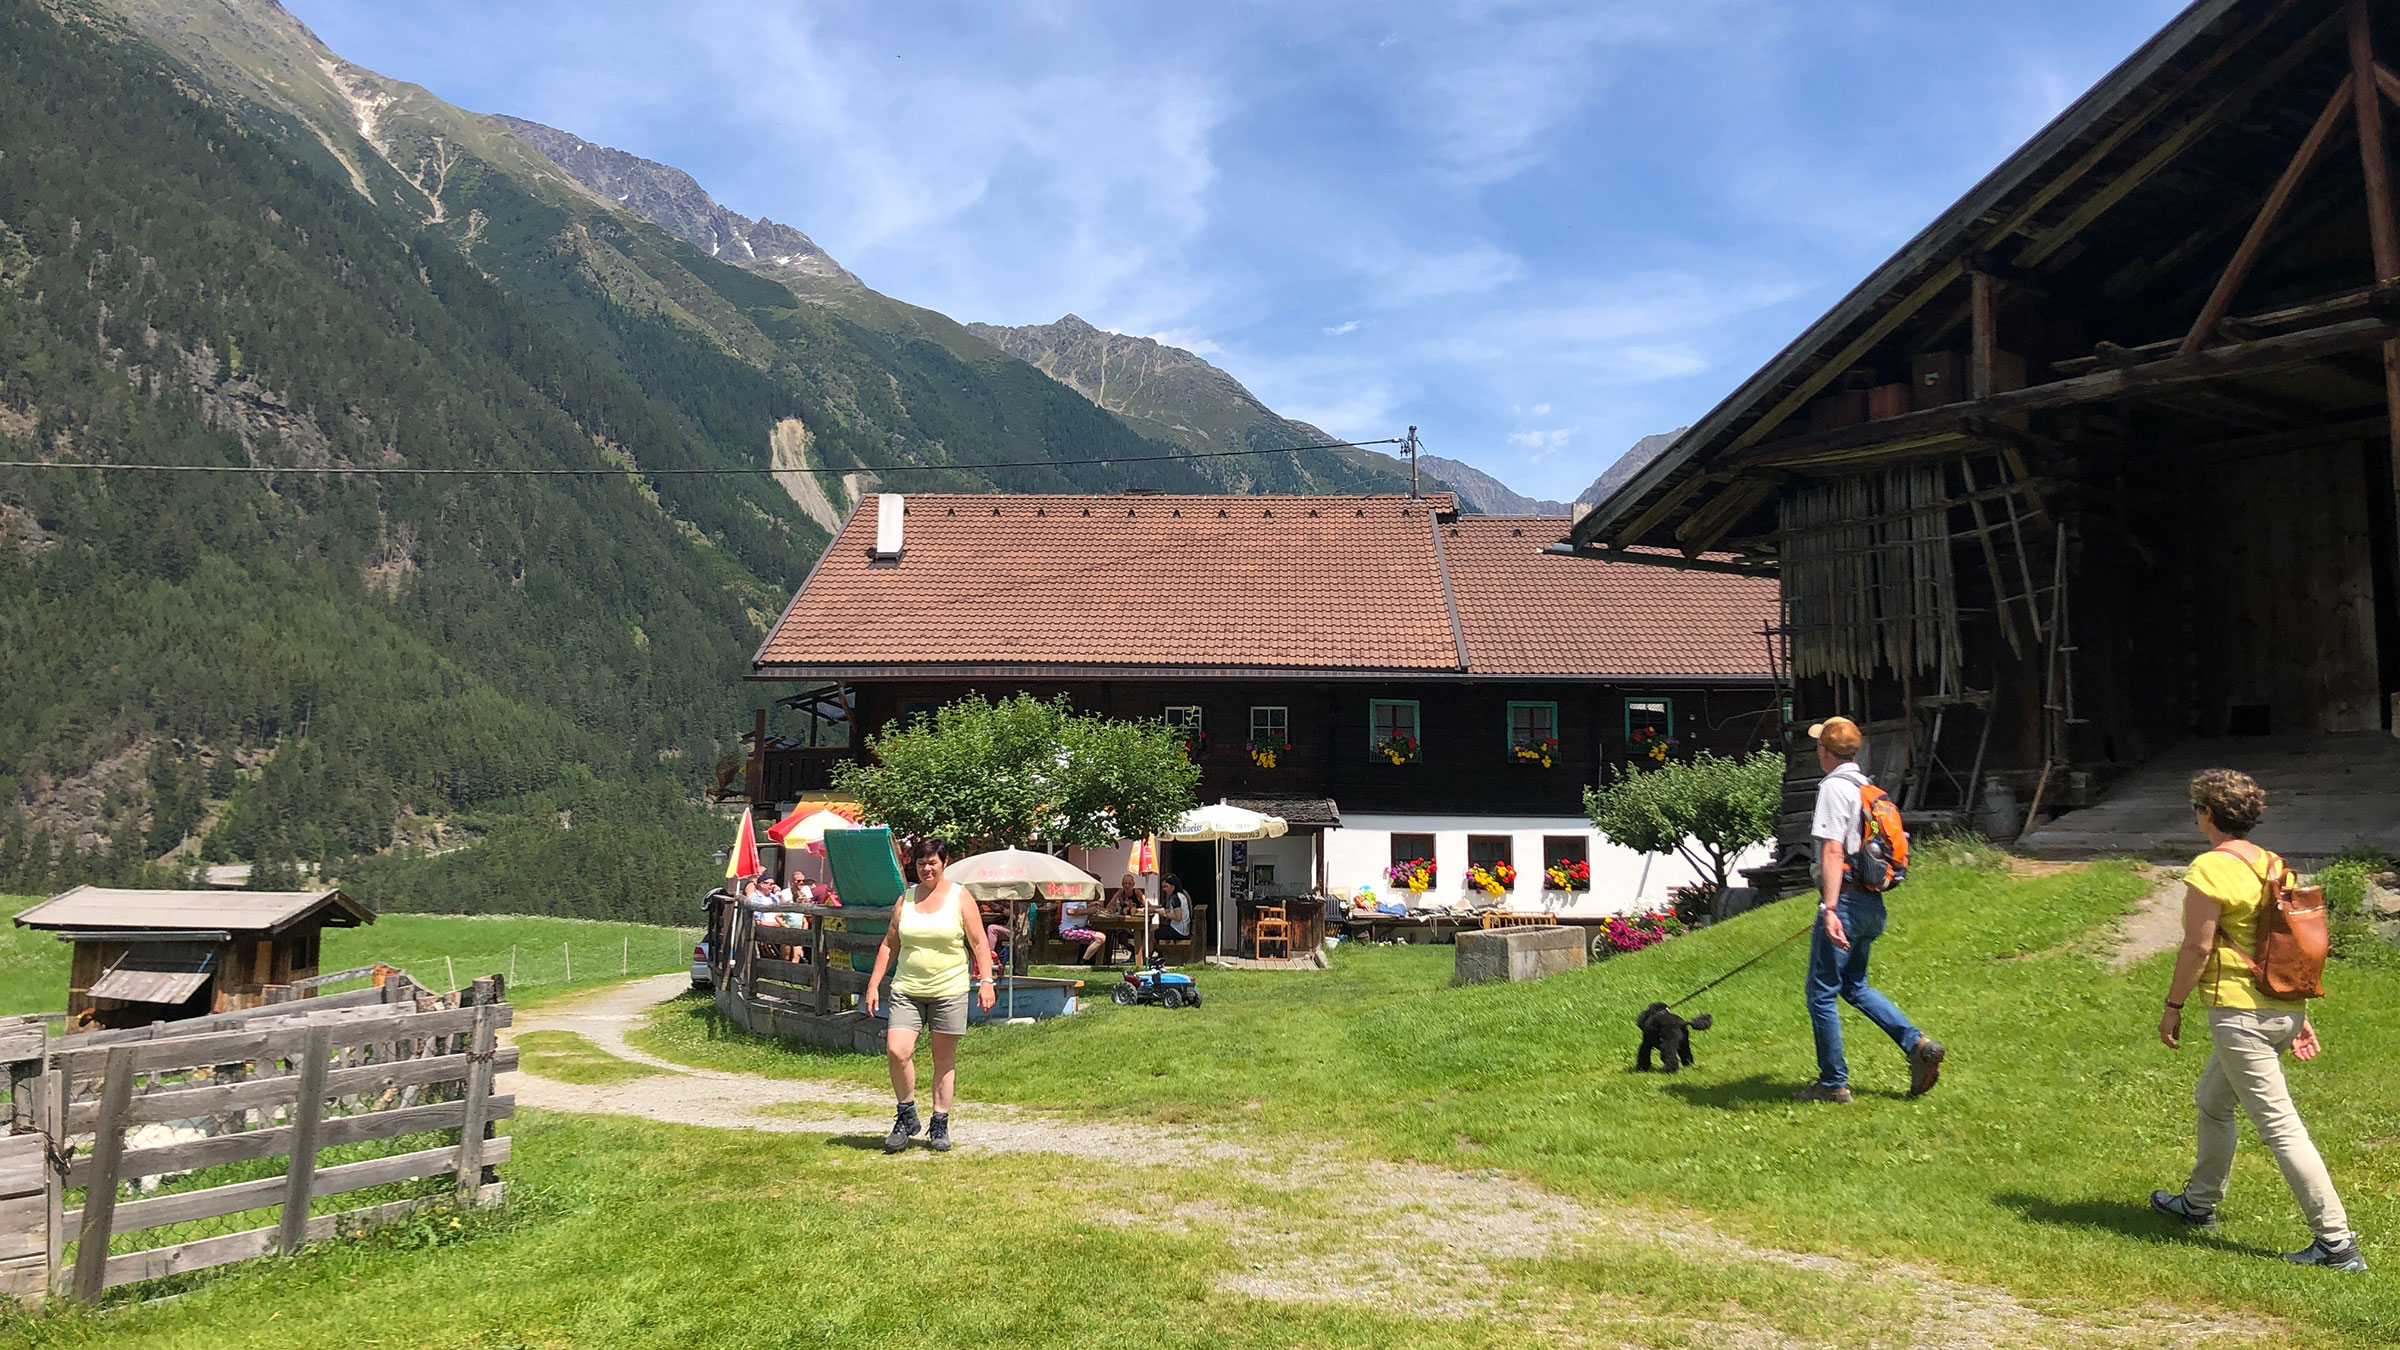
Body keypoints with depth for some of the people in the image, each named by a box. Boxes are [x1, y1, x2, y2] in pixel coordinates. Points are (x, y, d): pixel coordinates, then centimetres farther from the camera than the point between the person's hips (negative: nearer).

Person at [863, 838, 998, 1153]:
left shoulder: (959, 897, 2)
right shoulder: (905, 899, 10)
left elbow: (978, 942, 0)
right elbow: (889, 945, 13)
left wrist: (985, 980, -10)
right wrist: (873, 985, 8)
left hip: (949, 990, -2)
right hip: (906, 991, 2)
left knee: (945, 1060, 4)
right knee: (896, 1051, -14)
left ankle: (940, 1126, 17)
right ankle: (906, 1116, 5)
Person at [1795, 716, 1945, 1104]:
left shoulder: (1834, 786, -13)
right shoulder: (1867, 788, 14)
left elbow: (1833, 852, -22)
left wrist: (1829, 909, -27)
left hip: (1846, 902, -9)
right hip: (1872, 904, 9)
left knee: (1822, 992, 0)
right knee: (1854, 986, 21)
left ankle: (1833, 1084, 7)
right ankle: (1919, 1045, 10)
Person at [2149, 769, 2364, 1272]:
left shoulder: (2210, 869, -15)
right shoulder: (2272, 864, 9)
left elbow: (2198, 947, -16)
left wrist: (2173, 1006, -6)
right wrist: (2299, 1015, 17)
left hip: (2240, 1014, -9)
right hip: (2285, 1007, 9)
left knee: (2279, 1125, -5)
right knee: (2212, 1102, 24)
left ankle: (2337, 1241, -3)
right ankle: (2199, 1202, 37)